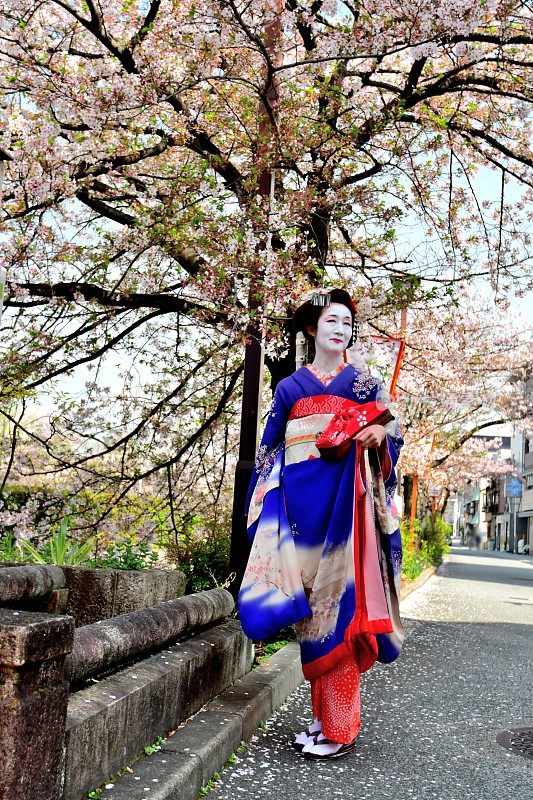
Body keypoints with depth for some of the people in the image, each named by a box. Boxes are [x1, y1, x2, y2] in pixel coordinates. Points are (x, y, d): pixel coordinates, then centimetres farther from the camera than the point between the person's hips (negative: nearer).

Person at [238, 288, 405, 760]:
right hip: (298, 504, 2)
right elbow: (269, 451, 14)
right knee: (309, 604, 3)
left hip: (343, 502, -2)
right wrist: (263, 506, 7)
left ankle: (340, 727, 1)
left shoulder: (364, 382, 11)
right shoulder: (289, 388, 15)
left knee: (339, 601, -7)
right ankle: (323, 717, 16)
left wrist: (379, 434, -20)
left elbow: (391, 432, 3)